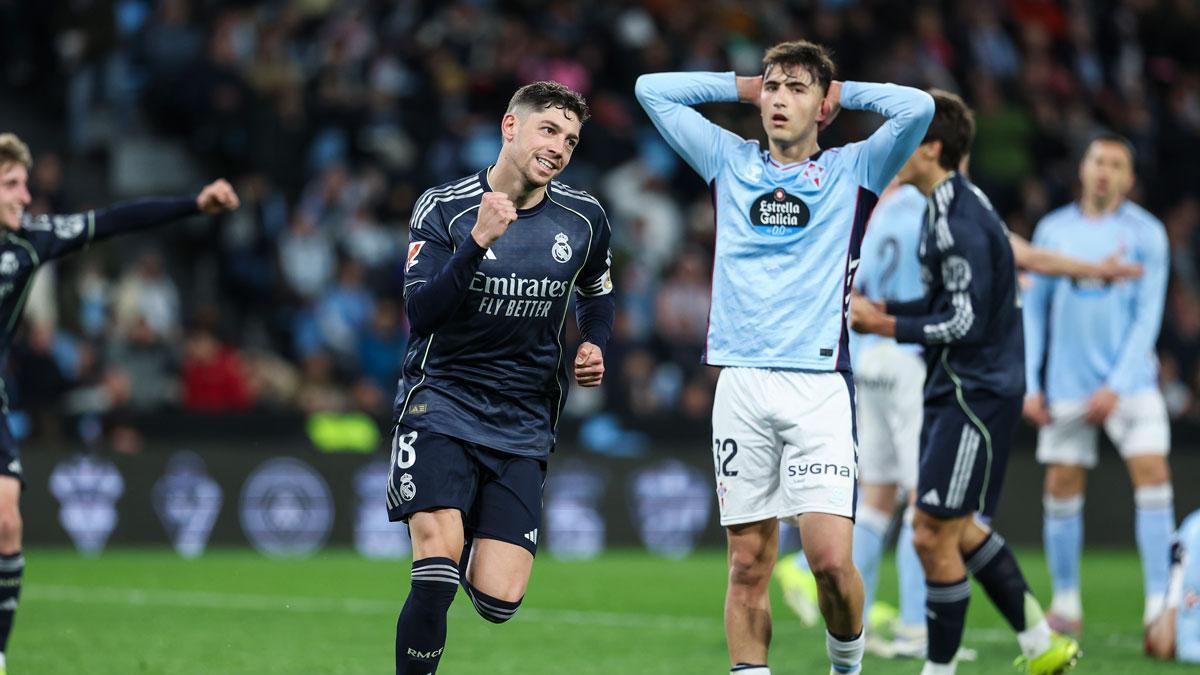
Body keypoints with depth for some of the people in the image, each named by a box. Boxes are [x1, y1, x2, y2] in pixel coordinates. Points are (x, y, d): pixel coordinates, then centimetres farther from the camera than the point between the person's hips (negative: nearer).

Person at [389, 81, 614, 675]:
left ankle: (472, 553, 27)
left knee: (498, 599, -8)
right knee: (438, 561, -24)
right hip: (442, 403, -3)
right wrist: (478, 242, -27)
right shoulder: (444, 207, -6)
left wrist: (594, 348, 4)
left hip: (523, 424, 3)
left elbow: (597, 294, 24)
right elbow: (420, 313, -17)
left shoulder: (584, 218, 4)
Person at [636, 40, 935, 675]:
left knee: (831, 559, -12)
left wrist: (842, 92, 8)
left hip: (820, 384, -2)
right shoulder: (730, 163, 16)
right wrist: (742, 85, 20)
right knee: (748, 564, 1)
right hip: (741, 382, 3)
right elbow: (652, 90, 20)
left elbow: (917, 107, -6)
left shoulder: (851, 170, 9)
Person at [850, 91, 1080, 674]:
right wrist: (879, 309, 9)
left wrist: (885, 326, -17)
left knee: (933, 536, -7)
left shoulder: (959, 224, -20)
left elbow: (967, 324, -23)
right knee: (959, 529, 19)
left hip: (976, 395, -11)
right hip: (956, 389, 11)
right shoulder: (951, 208, 12)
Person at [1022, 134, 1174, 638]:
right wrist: (1028, 384, 1)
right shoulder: (1053, 230, 6)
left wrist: (1117, 386, -13)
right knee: (1062, 488, 3)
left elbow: (1148, 316, -5)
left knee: (1153, 473, -14)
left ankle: (1158, 604, -13)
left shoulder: (1146, 234, -1)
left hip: (1129, 382, -2)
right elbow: (1032, 310, 9)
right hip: (1066, 384, 2)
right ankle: (1066, 604, 16)